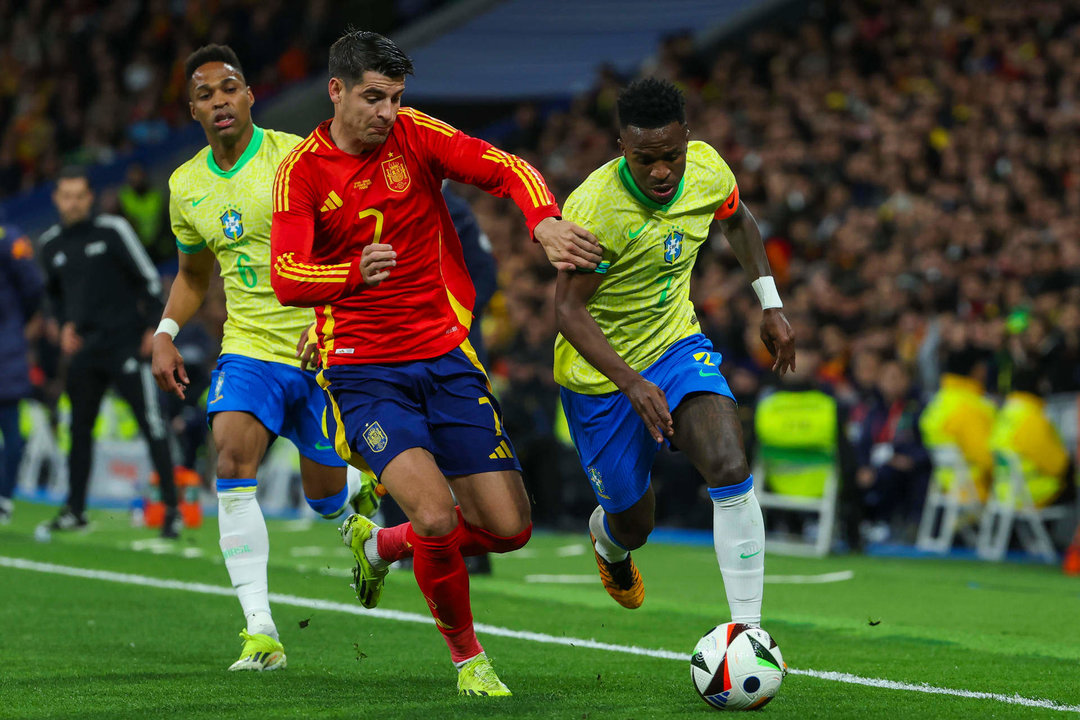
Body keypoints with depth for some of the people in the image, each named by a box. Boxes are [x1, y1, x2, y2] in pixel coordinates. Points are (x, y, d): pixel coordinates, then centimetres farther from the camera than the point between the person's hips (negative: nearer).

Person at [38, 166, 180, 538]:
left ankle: (171, 508, -4)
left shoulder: (112, 230, -7)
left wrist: (153, 327, -7)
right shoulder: (51, 243, 9)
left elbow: (149, 279, -4)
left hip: (126, 342, -5)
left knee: (151, 424, -7)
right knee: (80, 427, 8)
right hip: (84, 348, 5)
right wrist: (65, 325, 9)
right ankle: (75, 509, 17)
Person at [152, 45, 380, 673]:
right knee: (233, 459, -23)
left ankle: (362, 486, 48)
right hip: (249, 349, 3)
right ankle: (261, 632, -23)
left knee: (324, 496, 6)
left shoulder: (295, 157, -10)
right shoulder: (186, 186, 6)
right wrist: (166, 333, 6)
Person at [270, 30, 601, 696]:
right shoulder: (302, 171, -4)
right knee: (436, 513, -24)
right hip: (363, 371, -3)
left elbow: (507, 169, -10)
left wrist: (546, 222, -30)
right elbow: (287, 280, -14)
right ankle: (468, 657, 2)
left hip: (445, 354, 4)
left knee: (509, 527, -1)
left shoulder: (414, 136, 0)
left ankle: (380, 544, 28)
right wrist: (355, 272, -33)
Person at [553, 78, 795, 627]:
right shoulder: (593, 208, -29)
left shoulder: (706, 169, -12)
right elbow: (568, 310, -25)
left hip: (677, 346, 3)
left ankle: (748, 630, -21)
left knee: (730, 469, -24)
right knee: (633, 524, 9)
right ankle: (608, 540, 50)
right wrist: (631, 384, -36)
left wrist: (771, 305, 10)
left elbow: (737, 221, 13)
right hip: (601, 375, -3)